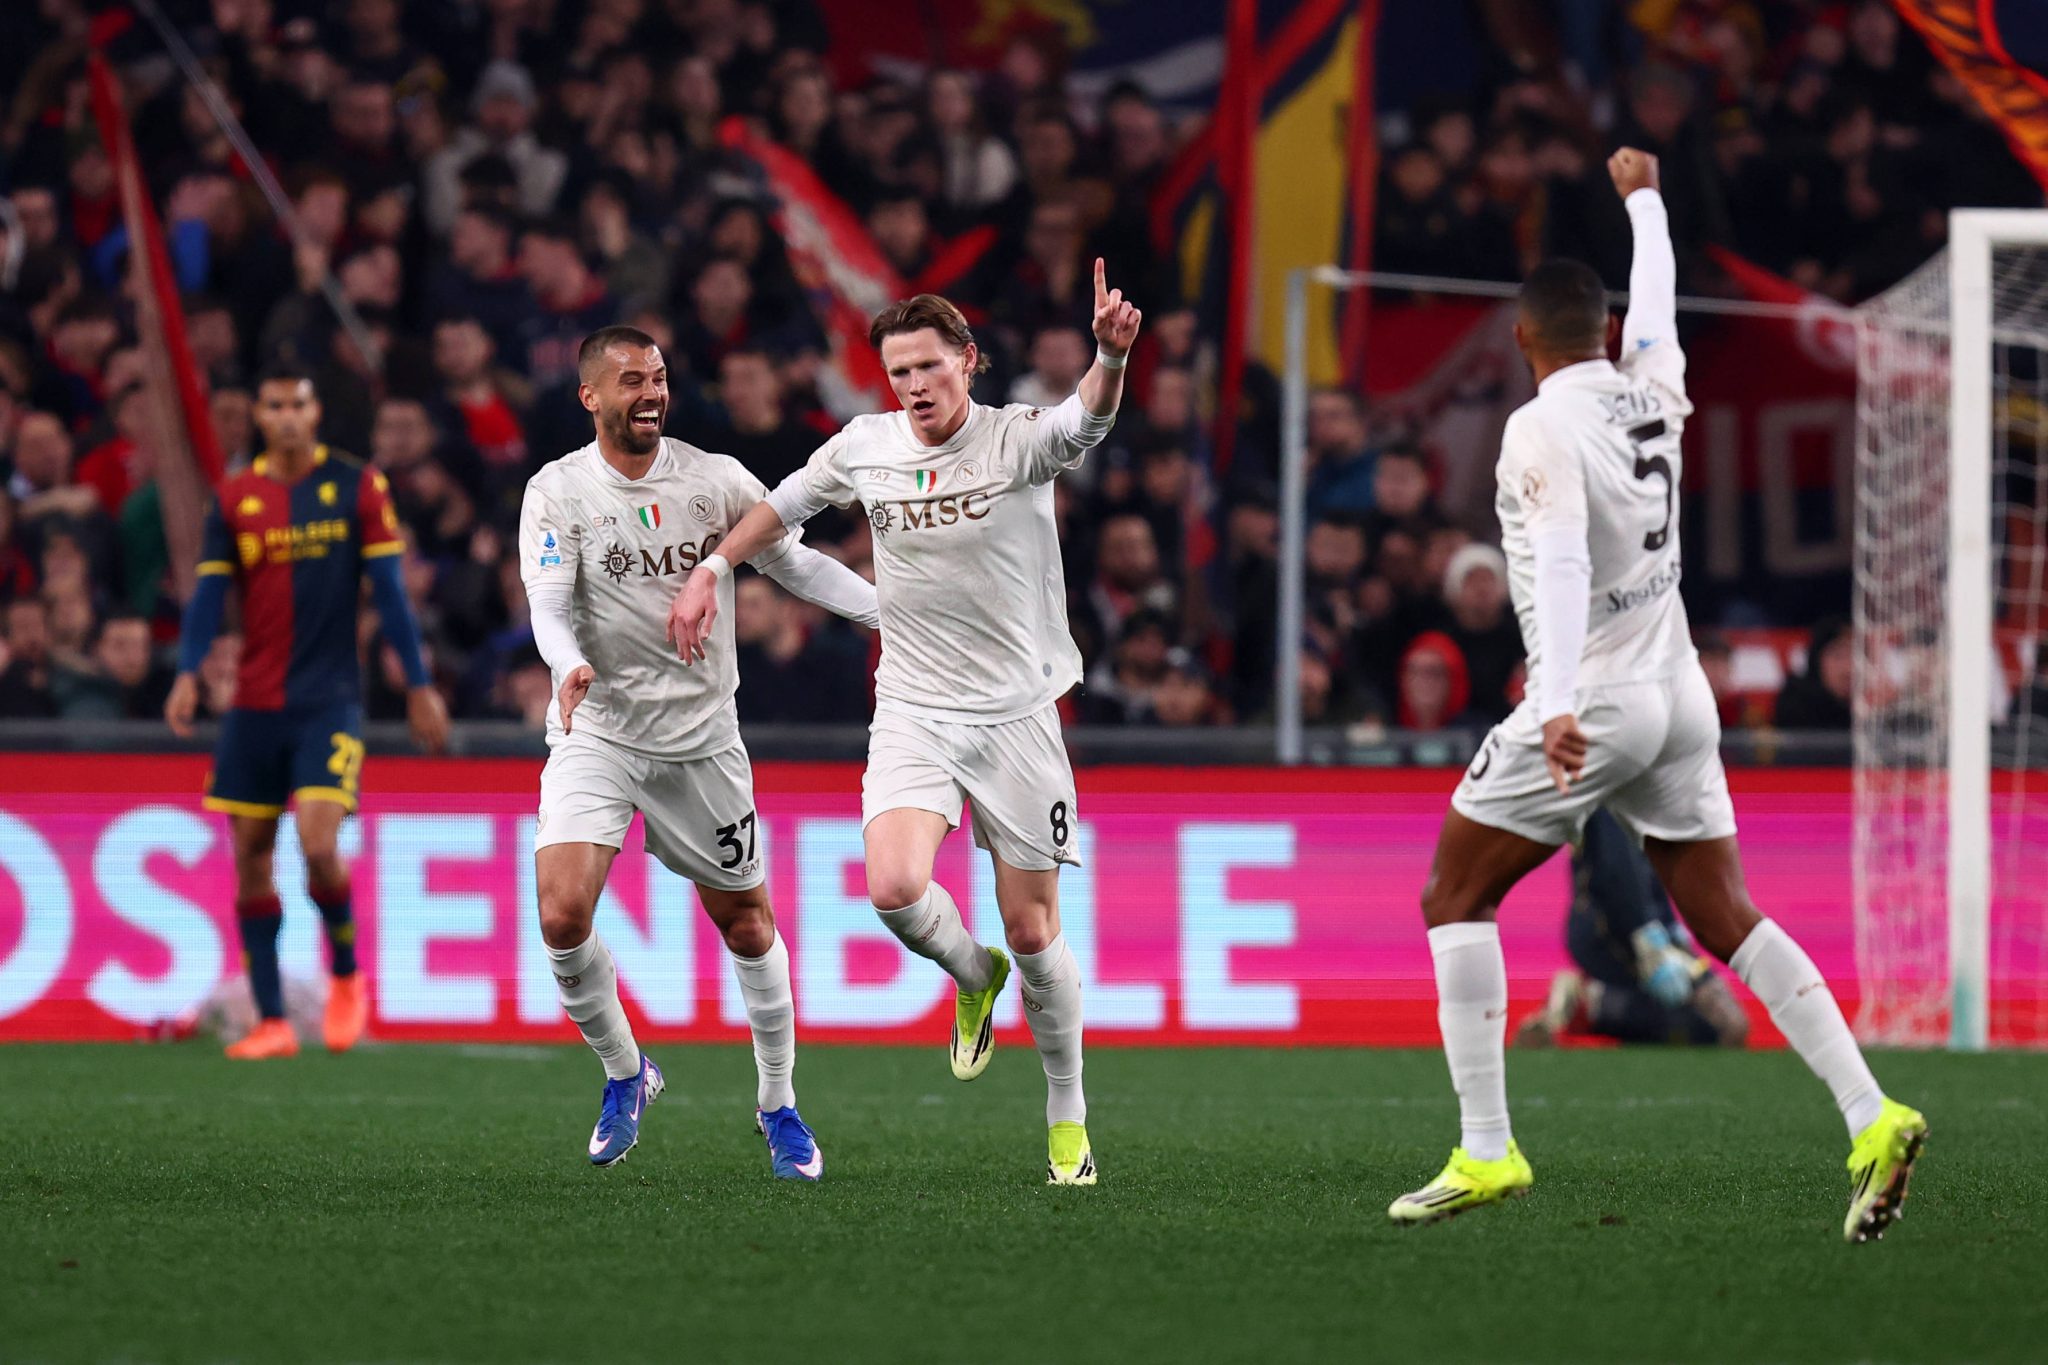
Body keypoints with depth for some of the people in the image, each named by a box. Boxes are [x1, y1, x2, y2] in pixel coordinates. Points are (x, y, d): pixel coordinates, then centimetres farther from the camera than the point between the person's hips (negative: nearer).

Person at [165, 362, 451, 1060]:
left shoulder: (357, 486, 0)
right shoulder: (234, 499, 6)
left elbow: (388, 590, 1)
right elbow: (209, 594, 2)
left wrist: (419, 684, -2)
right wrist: (188, 673, -13)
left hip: (330, 700, -3)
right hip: (254, 704, 3)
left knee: (318, 844, -17)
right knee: (251, 858, 1)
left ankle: (346, 976, 10)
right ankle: (272, 1022, 9)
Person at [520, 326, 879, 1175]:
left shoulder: (717, 481, -2)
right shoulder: (557, 492, -7)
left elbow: (795, 565, 8)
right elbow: (550, 606, -16)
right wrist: (569, 666, -38)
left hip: (701, 736, 2)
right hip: (597, 732, -2)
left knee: (746, 923, 8)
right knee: (563, 915, -18)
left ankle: (778, 1105, 27)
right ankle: (623, 1073, 7)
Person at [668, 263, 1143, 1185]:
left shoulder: (1016, 440, -10)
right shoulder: (866, 447, 1)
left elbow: (1084, 419, -33)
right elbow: (782, 505, 20)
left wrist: (1111, 355, -53)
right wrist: (711, 570, 14)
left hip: (1016, 713, -2)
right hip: (912, 716, 2)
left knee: (1032, 932, 1)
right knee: (894, 888, -22)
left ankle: (1068, 1122, 20)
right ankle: (973, 977, 13)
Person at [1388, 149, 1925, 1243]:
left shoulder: (1542, 430, -13)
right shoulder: (1654, 394, 7)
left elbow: (1561, 567, -27)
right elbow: (1656, 305, 29)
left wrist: (1559, 707, -37)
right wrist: (1642, 199, 48)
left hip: (1591, 703, -7)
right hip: (1680, 696, 7)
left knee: (1456, 898, 4)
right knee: (1725, 918, 8)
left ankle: (1486, 1152, -3)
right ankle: (1870, 1117, -6)